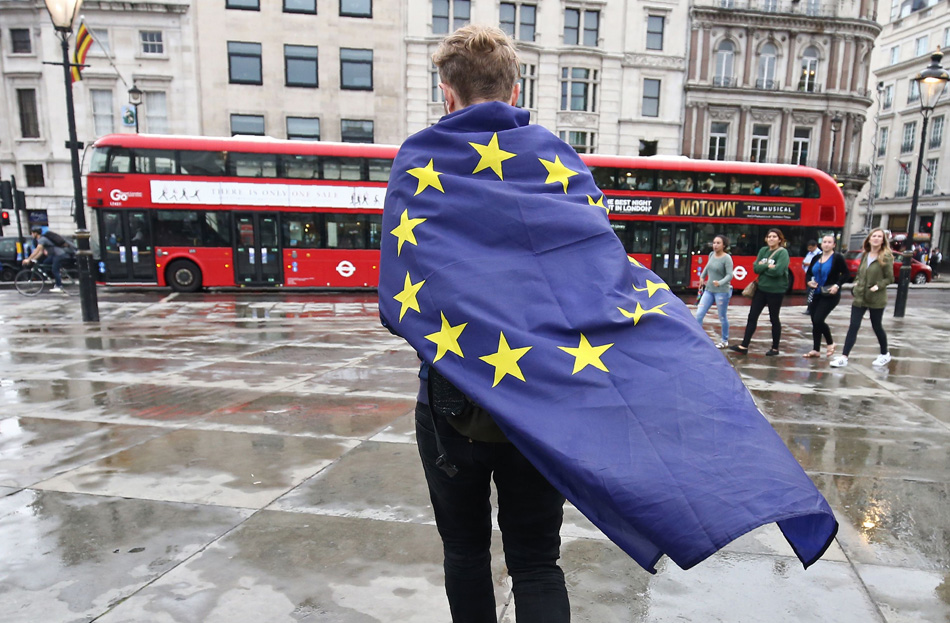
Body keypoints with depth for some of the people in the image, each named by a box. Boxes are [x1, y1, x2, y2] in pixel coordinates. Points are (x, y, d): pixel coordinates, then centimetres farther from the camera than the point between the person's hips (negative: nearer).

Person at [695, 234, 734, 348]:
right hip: (708, 290, 6)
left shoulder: (727, 258, -14)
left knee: (722, 317, 6)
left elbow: (729, 275, -21)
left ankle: (725, 341, 24)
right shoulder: (711, 255, 4)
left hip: (722, 291, -6)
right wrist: (702, 277, 25)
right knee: (699, 314, -2)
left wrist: (720, 283, -37)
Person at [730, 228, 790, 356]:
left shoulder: (783, 253, -9)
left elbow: (777, 271, -22)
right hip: (761, 289, 5)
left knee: (774, 319, 7)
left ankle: (775, 348, 20)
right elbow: (756, 268, -2)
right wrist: (768, 266, -15)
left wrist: (763, 267, -11)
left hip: (776, 291, -5)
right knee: (752, 317, 2)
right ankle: (744, 346, 4)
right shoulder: (763, 250, 7)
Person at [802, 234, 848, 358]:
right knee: (814, 322, 7)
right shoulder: (816, 258, 10)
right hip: (816, 294, 6)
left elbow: (846, 273, -8)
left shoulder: (838, 257, -7)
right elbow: (808, 273, 16)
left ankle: (830, 343, 10)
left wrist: (837, 285, -20)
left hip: (830, 295, -6)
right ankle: (816, 350, 15)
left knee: (818, 320, -14)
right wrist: (809, 282, -4)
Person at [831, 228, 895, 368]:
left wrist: (878, 286, -21)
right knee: (853, 327, -2)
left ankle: (885, 355, 34)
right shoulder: (865, 255, 7)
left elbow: (890, 278, -6)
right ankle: (843, 357, -5)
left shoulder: (886, 257, -8)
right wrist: (856, 283, 4)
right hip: (859, 297, 4)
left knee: (876, 326, 11)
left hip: (876, 299, -4)